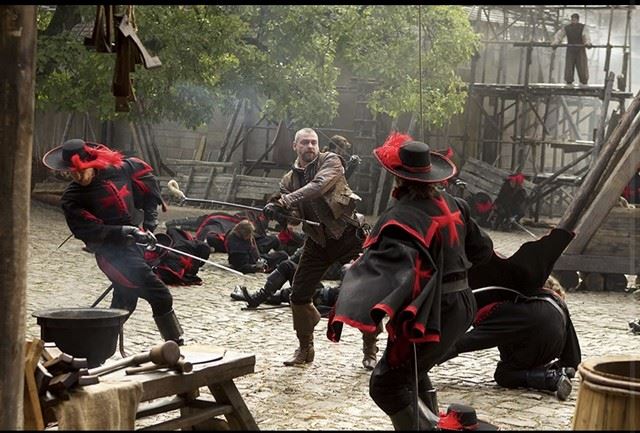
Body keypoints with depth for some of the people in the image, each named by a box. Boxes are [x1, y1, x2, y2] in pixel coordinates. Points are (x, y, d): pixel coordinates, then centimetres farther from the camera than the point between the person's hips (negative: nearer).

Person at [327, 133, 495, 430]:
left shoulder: (403, 216, -19)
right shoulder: (450, 204, 6)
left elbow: (390, 266, -36)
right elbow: (479, 246, 22)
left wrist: (351, 310, -48)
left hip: (430, 313, -9)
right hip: (460, 306, 9)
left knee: (386, 385, -4)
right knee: (411, 370, 26)